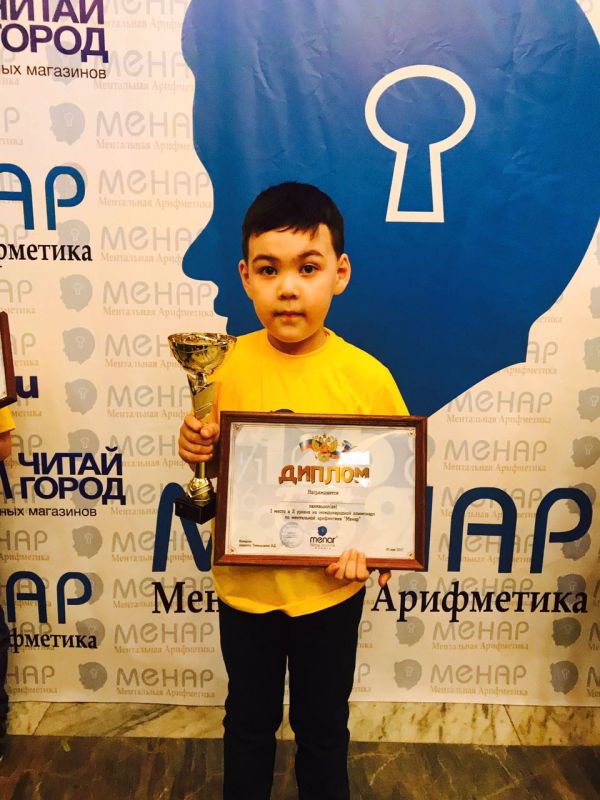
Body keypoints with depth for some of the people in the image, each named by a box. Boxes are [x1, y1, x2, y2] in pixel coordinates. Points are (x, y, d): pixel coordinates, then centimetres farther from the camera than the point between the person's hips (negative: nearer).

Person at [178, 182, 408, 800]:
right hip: (244, 583, 2)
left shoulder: (366, 377, -17)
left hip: (330, 588, -1)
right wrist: (196, 450, -20)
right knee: (249, 721, 26)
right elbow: (212, 469, 2)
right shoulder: (223, 366, -12)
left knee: (323, 727, 24)